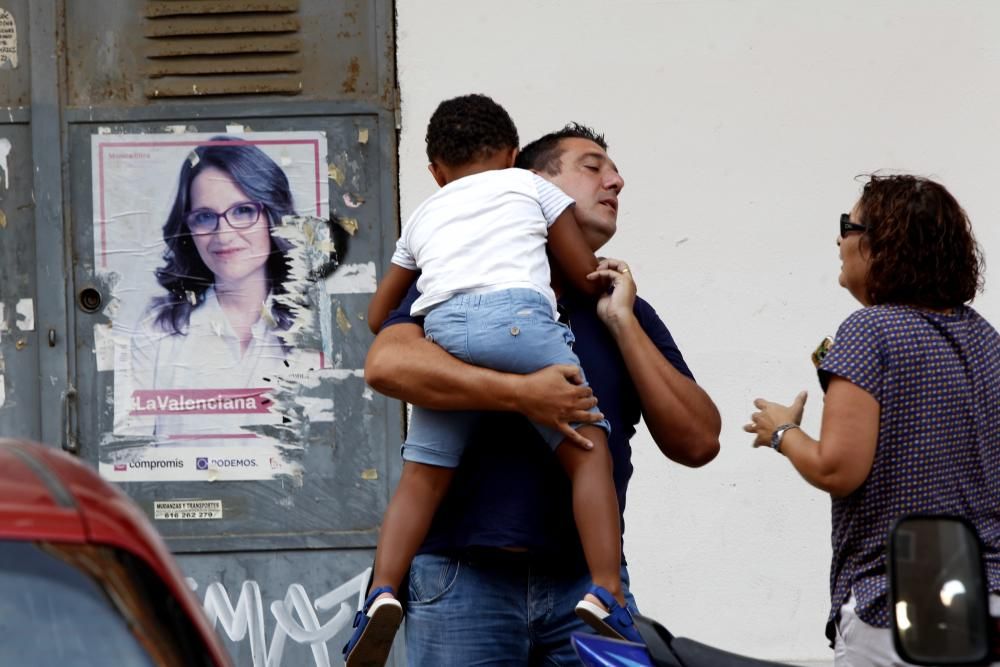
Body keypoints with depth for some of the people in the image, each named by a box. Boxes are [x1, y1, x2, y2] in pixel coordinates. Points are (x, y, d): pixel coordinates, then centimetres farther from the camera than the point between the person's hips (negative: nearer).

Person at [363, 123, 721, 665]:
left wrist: (623, 324, 1)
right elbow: (388, 363, -12)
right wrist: (518, 393, -19)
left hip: (586, 580, 3)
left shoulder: (626, 313, 18)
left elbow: (698, 443, 7)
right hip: (465, 577, -3)